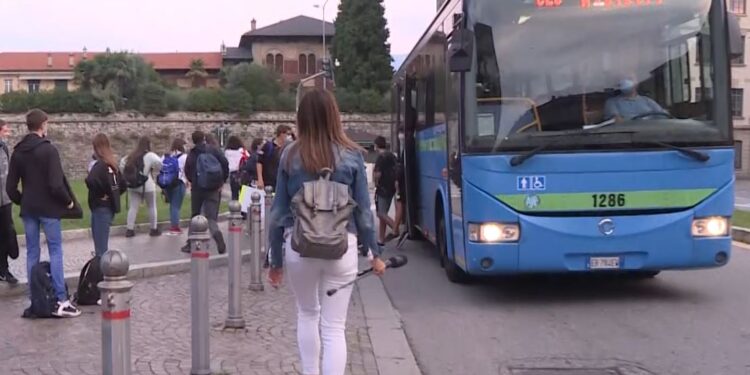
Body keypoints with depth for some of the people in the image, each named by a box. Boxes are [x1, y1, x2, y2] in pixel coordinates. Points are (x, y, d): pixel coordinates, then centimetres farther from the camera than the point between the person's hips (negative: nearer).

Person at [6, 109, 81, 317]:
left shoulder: (18, 152, 7)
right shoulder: (48, 150, -13)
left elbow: (10, 187, 7)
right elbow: (56, 184, -19)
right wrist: (68, 201, -4)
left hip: (28, 210, 6)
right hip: (49, 209, -6)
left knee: (32, 253, 10)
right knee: (55, 251, -3)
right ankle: (61, 301, -6)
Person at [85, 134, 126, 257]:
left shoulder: (100, 165, -15)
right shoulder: (113, 165, 9)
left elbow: (90, 180, -35)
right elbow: (123, 185, 18)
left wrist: (99, 194, -20)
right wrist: (113, 195, 10)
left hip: (101, 208, -8)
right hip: (110, 207, 8)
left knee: (100, 247, -4)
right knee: (102, 244, 21)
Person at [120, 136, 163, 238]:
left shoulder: (131, 156, 10)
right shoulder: (149, 155, -10)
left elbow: (122, 164, 15)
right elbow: (158, 163, -27)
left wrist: (127, 176, 16)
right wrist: (153, 170, -7)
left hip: (133, 185, 5)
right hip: (147, 185, -5)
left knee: (133, 207, 7)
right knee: (152, 207, 8)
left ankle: (129, 229, 5)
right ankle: (154, 229, 14)